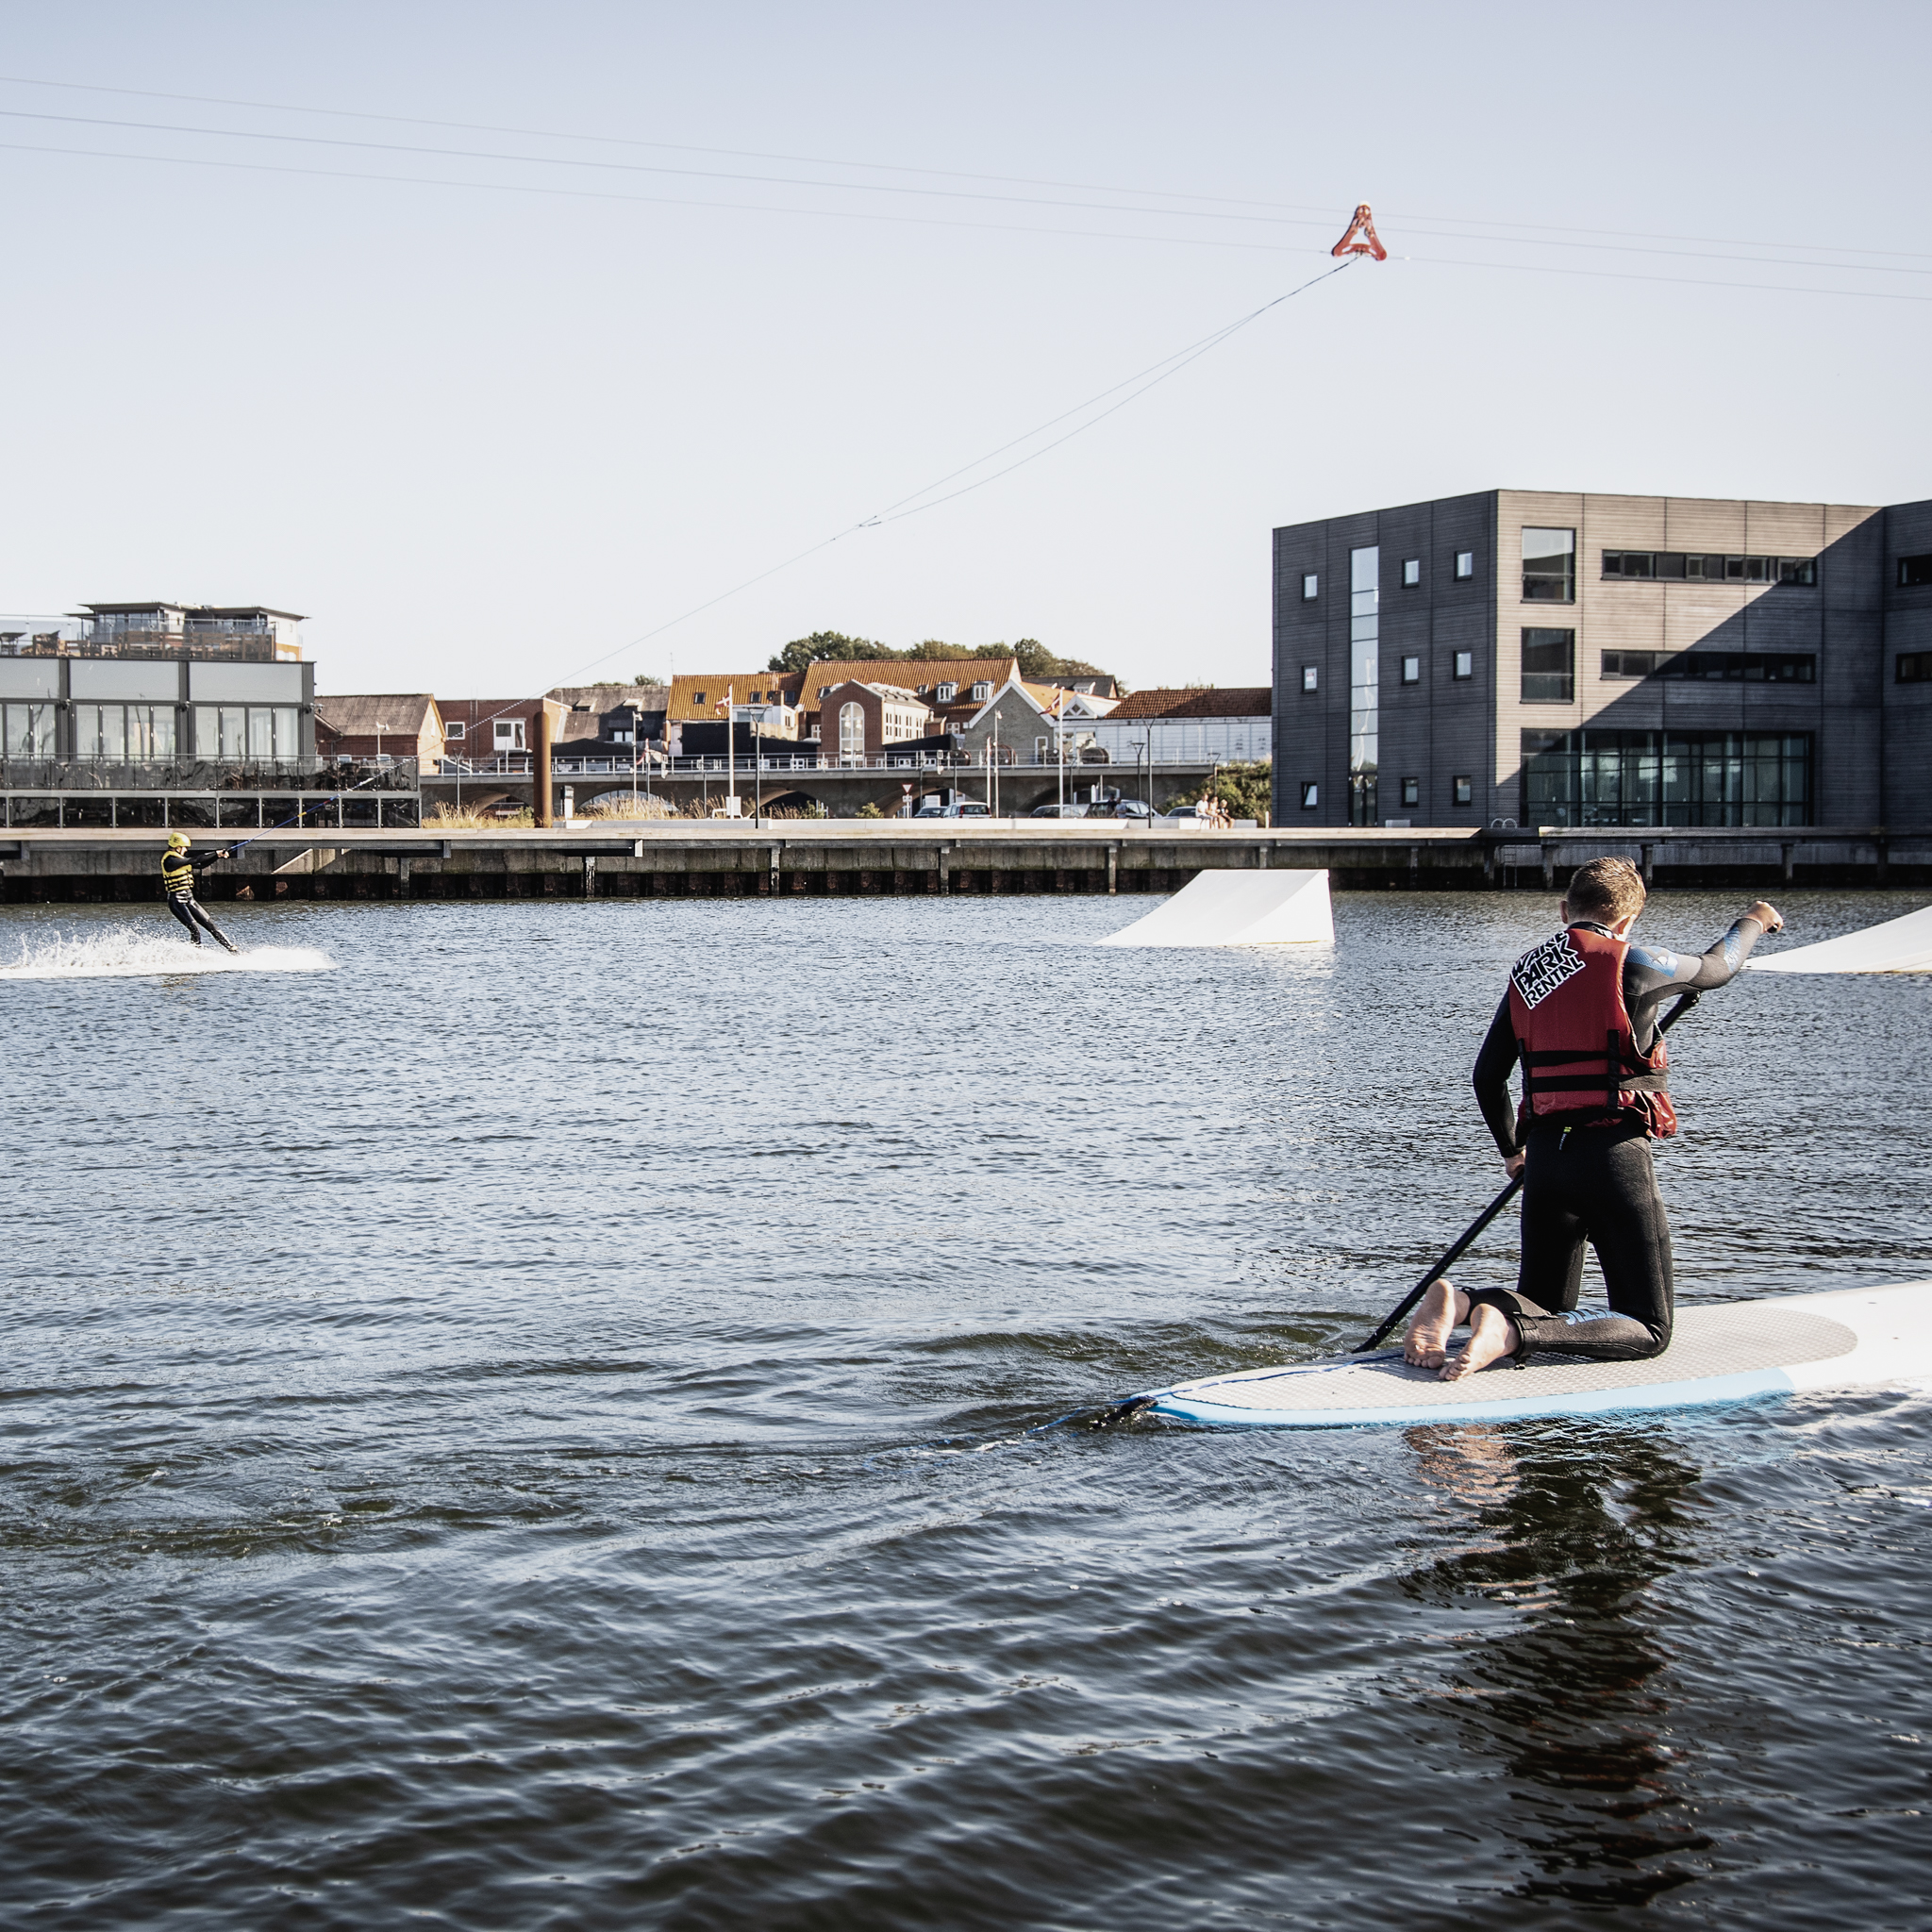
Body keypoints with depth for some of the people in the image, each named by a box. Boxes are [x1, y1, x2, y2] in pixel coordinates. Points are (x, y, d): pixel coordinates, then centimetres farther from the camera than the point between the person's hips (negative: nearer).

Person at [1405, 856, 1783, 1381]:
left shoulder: (1526, 972, 10)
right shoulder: (1630, 964, -6)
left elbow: (1487, 1077, 17)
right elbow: (1716, 968, 13)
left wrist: (1512, 1150, 34)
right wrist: (1751, 922, 35)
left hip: (1545, 1160, 6)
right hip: (1614, 1157, -6)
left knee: (1542, 1310, 21)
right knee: (1649, 1329, 3)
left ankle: (1457, 1304, -13)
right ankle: (1512, 1331, -23)